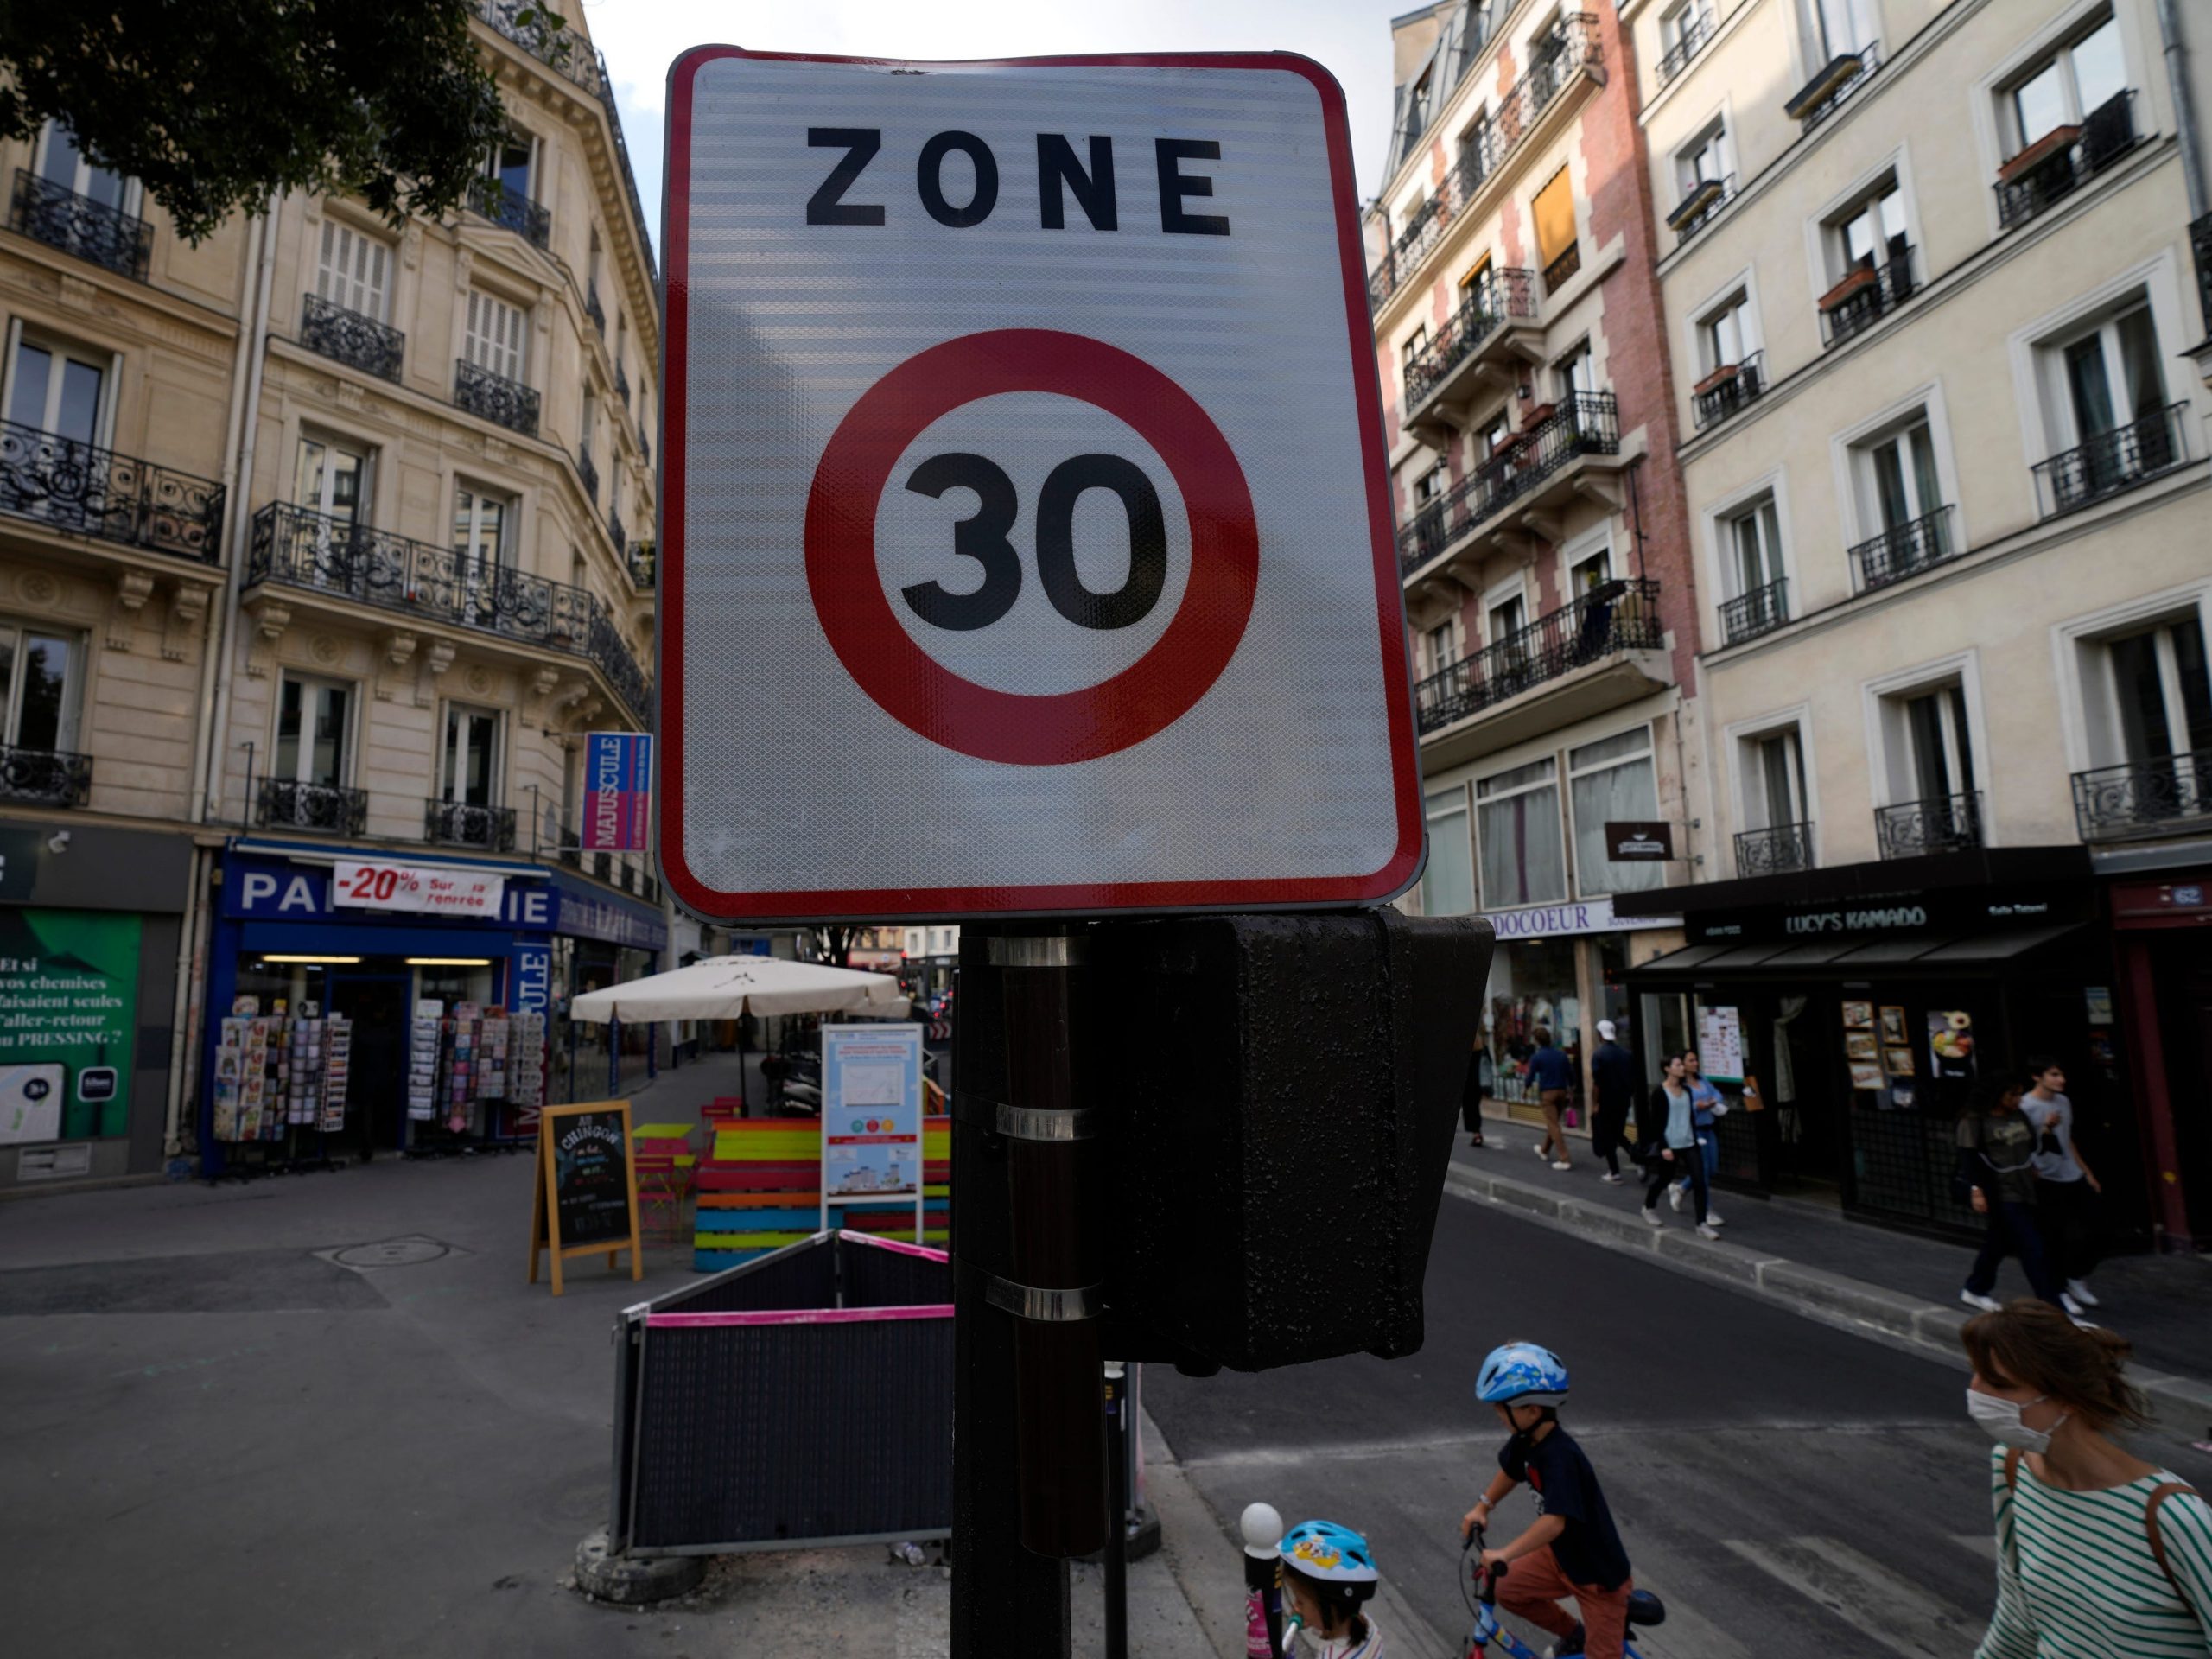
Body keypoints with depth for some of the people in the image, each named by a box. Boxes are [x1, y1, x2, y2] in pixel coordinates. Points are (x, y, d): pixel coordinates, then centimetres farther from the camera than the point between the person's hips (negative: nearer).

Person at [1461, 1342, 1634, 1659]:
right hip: (1561, 1555, 8)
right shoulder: (1526, 1441, -10)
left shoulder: (1561, 1456, -34)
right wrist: (1482, 1507, 6)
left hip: (1600, 1574, -8)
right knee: (1508, 1591, 9)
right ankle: (1575, 1633, 29)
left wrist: (1504, 1555, -43)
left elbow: (1555, 1522, -42)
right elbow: (1510, 1471, 12)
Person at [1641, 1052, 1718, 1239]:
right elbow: (1656, 1121, -12)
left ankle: (1702, 1224, -2)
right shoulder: (1659, 1093, -10)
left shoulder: (1686, 1090, 8)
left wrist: (1695, 1139, 13)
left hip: (1689, 1144, 5)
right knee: (1664, 1179, 11)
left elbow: (1691, 1117, 16)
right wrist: (1664, 1147, -17)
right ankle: (1649, 1208, 37)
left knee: (1699, 1182, -5)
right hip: (1670, 1145, -5)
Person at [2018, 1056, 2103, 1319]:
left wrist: (2087, 1172, 23)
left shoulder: (2063, 1102, 10)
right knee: (2054, 1239, 0)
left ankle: (2077, 1281, 29)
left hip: (2074, 1178, 7)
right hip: (2047, 1181, -7)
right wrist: (2046, 1129, -28)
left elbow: (2068, 1141, 21)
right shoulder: (2025, 1107, -14)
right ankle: (2061, 1292, 13)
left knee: (2089, 1230, 9)